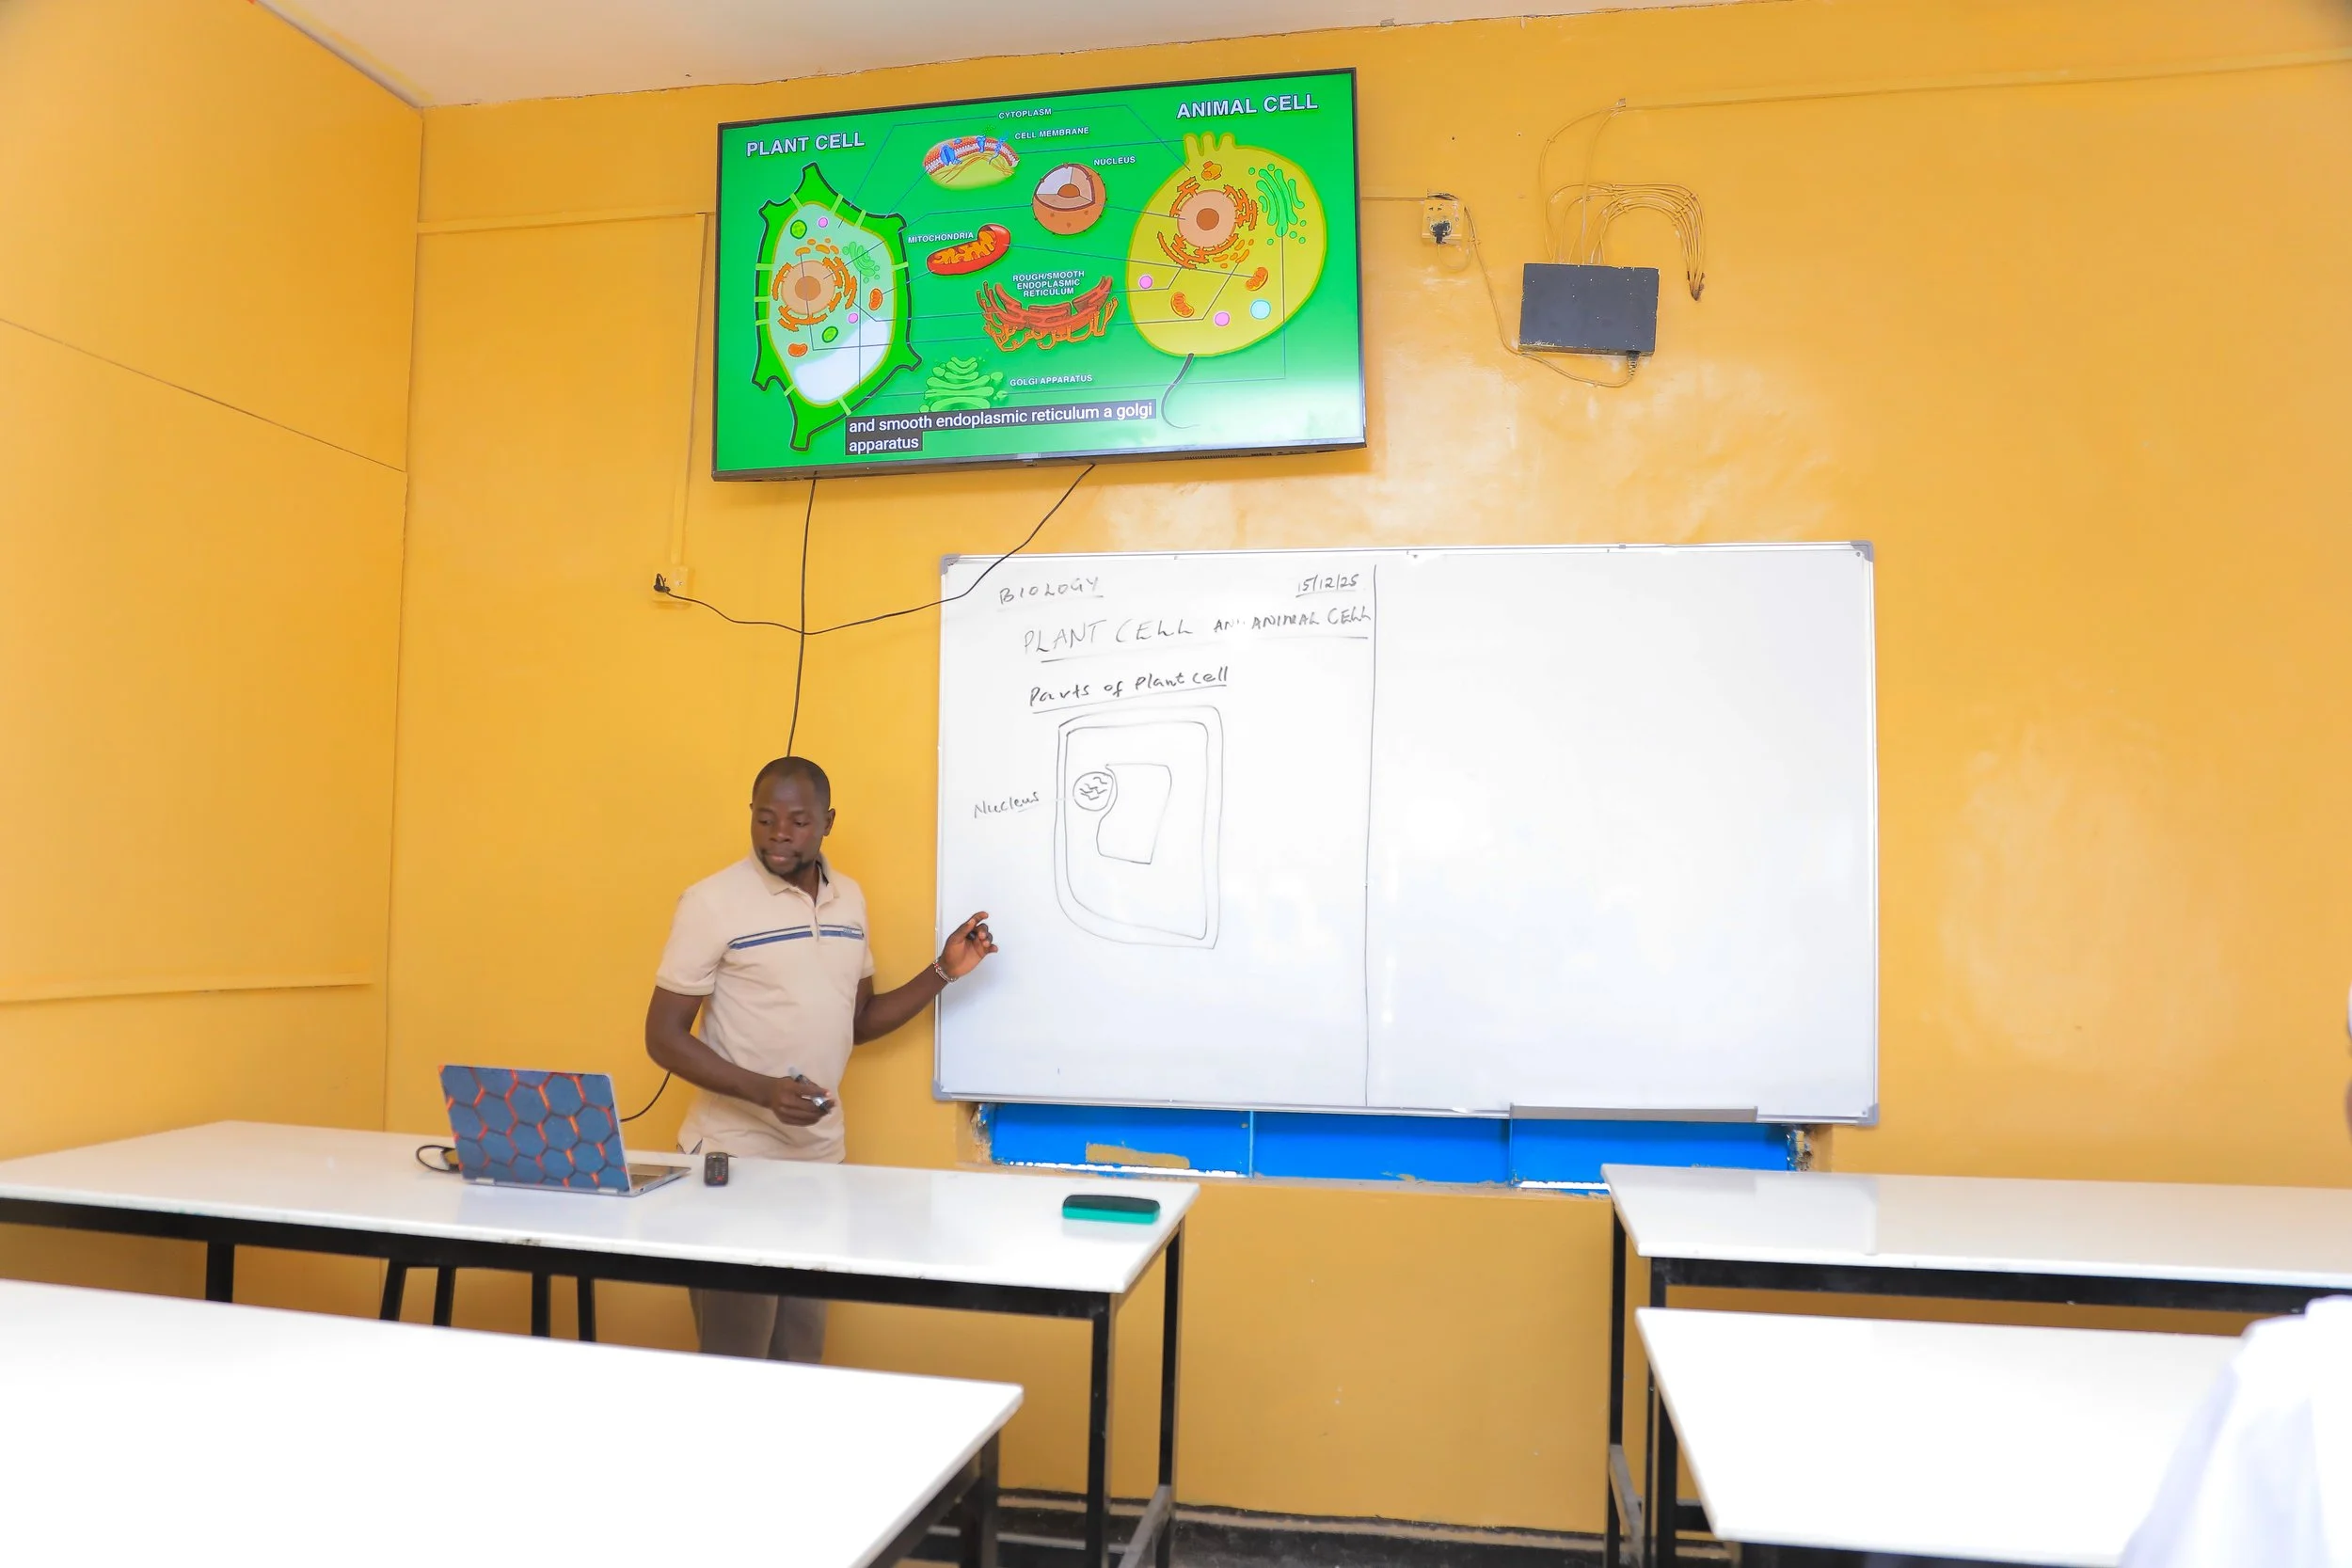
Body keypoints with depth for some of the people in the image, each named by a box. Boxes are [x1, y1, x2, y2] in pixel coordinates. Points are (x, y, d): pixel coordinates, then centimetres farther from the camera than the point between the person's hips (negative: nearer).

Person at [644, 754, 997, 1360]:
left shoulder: (849, 899, 7)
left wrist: (944, 971, 4)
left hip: (822, 1155, 5)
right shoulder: (712, 902, -11)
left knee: (801, 1355, 14)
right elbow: (664, 1038, -12)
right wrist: (764, 1091, -25)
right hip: (736, 1156, -5)